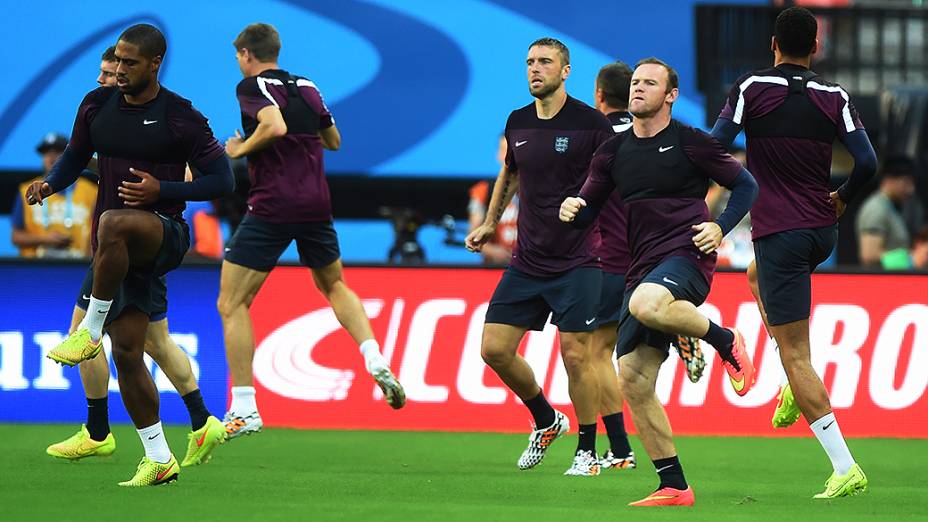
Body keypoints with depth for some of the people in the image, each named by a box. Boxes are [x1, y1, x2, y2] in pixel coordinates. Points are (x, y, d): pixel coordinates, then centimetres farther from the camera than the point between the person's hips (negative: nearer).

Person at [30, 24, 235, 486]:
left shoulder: (180, 117, -8)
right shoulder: (97, 105, 6)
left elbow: (222, 180, -6)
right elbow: (76, 156, 20)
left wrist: (162, 191, -17)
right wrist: (50, 184, -2)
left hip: (164, 235, -6)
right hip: (121, 250, 6)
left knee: (113, 223, -40)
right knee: (126, 352, 1)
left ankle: (90, 332, -29)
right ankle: (159, 460, 10)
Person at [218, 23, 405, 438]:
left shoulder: (252, 87, -6)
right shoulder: (307, 88, 13)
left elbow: (275, 126, -24)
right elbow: (334, 141, 22)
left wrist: (240, 150, -10)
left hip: (270, 209, -6)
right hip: (316, 204, 6)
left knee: (231, 304, 1)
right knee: (334, 286, 29)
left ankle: (244, 411, -6)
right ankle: (377, 364, 10)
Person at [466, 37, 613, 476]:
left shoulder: (590, 123, -9)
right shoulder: (517, 123, 8)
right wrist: (490, 223, 27)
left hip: (577, 261, -6)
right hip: (526, 261, 6)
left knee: (575, 354, -9)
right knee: (494, 349, 1)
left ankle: (587, 451, 6)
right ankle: (546, 421, 24)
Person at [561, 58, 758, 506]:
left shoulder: (689, 142, 0)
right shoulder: (614, 151, 14)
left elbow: (745, 185, 6)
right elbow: (587, 210, 18)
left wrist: (720, 227, -10)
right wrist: (573, 210, -6)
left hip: (686, 256, -6)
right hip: (642, 268, 6)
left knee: (646, 304, -40)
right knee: (633, 380, -3)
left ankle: (725, 341, -12)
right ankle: (674, 487, 4)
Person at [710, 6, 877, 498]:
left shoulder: (753, 87, -8)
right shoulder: (834, 97, 0)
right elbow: (867, 162, -6)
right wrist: (842, 199, 14)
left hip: (778, 232, -5)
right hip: (823, 231, 5)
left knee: (795, 356, -3)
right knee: (761, 276, 37)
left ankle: (845, 468, -11)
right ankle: (796, 388, 24)